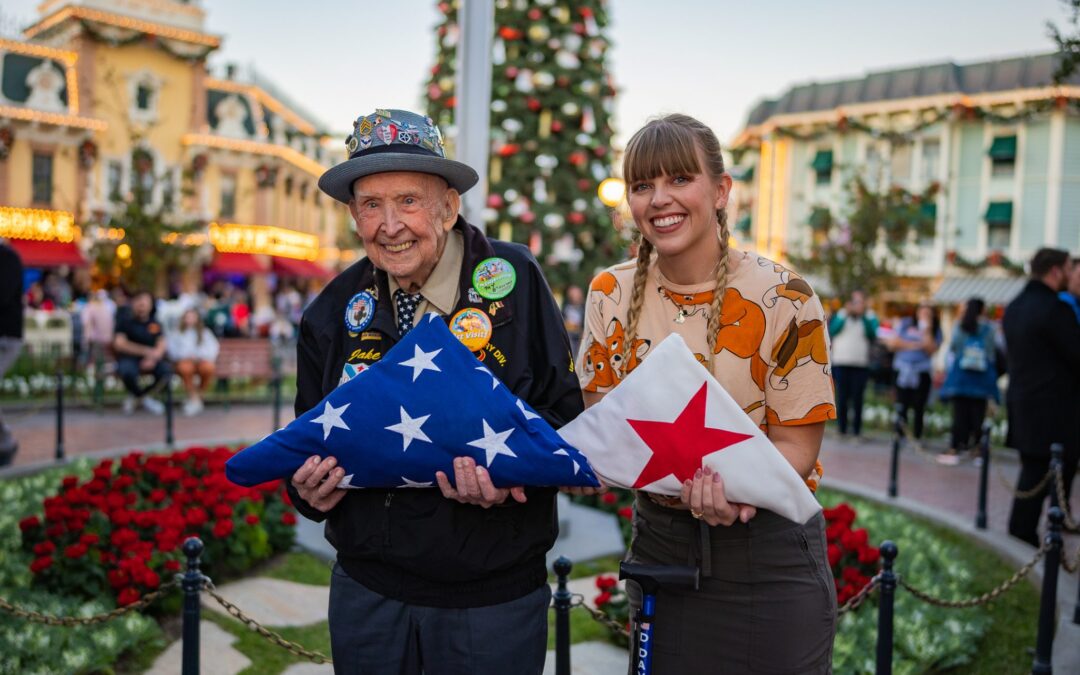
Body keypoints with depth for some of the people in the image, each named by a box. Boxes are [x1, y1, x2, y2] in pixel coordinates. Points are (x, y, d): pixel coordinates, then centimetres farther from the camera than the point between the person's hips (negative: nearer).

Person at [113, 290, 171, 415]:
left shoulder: (155, 323, 10)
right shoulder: (125, 320, 0)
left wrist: (153, 357, -21)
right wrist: (146, 351, -16)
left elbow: (161, 345, 3)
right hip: (128, 358, -3)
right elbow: (119, 344, -9)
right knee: (127, 371, -38)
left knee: (166, 369, -28)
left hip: (150, 360, 3)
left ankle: (136, 396, 1)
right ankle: (144, 398, -2)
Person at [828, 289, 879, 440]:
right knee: (842, 397, 0)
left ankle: (857, 430, 3)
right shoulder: (840, 314, 11)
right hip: (841, 363, 1)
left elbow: (872, 333, -10)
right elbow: (832, 330, -6)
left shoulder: (870, 317, 8)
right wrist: (845, 314, -10)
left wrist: (864, 315, -13)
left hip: (861, 364, -1)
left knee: (857, 398, -2)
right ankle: (842, 429, 5)